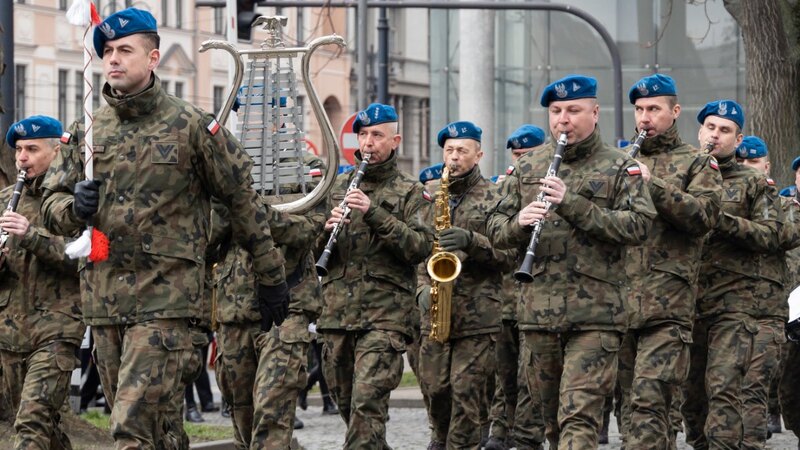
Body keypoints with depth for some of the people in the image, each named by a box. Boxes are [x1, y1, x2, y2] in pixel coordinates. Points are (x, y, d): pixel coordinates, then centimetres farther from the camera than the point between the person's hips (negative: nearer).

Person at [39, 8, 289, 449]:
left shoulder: (191, 126, -2)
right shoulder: (87, 131, 11)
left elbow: (242, 199, 4)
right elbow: (52, 205, 15)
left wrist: (271, 276, 8)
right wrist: (75, 207, -10)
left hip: (166, 296, -5)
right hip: (103, 296, 5)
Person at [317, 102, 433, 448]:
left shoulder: (408, 192, 4)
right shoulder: (338, 187, 16)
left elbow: (421, 247, -9)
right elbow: (315, 251, 15)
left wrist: (375, 214, -19)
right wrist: (327, 229, -8)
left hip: (385, 314, -5)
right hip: (337, 312, 5)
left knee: (367, 402, -16)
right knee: (346, 403, 11)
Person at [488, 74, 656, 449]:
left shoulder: (619, 168, 2)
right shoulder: (527, 168, 15)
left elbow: (638, 226, -11)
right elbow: (496, 231, 13)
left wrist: (574, 204, -19)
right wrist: (519, 223, -11)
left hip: (594, 314, -4)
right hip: (538, 312, 5)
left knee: (580, 414, -14)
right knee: (551, 414, 13)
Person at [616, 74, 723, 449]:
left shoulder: (697, 164, 8)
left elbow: (704, 216, -9)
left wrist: (652, 184, -18)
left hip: (667, 303, -5)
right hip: (619, 301, 5)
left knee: (647, 399, -16)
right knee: (629, 401, 7)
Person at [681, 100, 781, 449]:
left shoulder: (754, 184, 7)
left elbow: (769, 237, -3)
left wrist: (721, 219, -14)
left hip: (732, 302, -3)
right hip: (684, 300, 3)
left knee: (723, 388, -14)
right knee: (690, 391, 7)